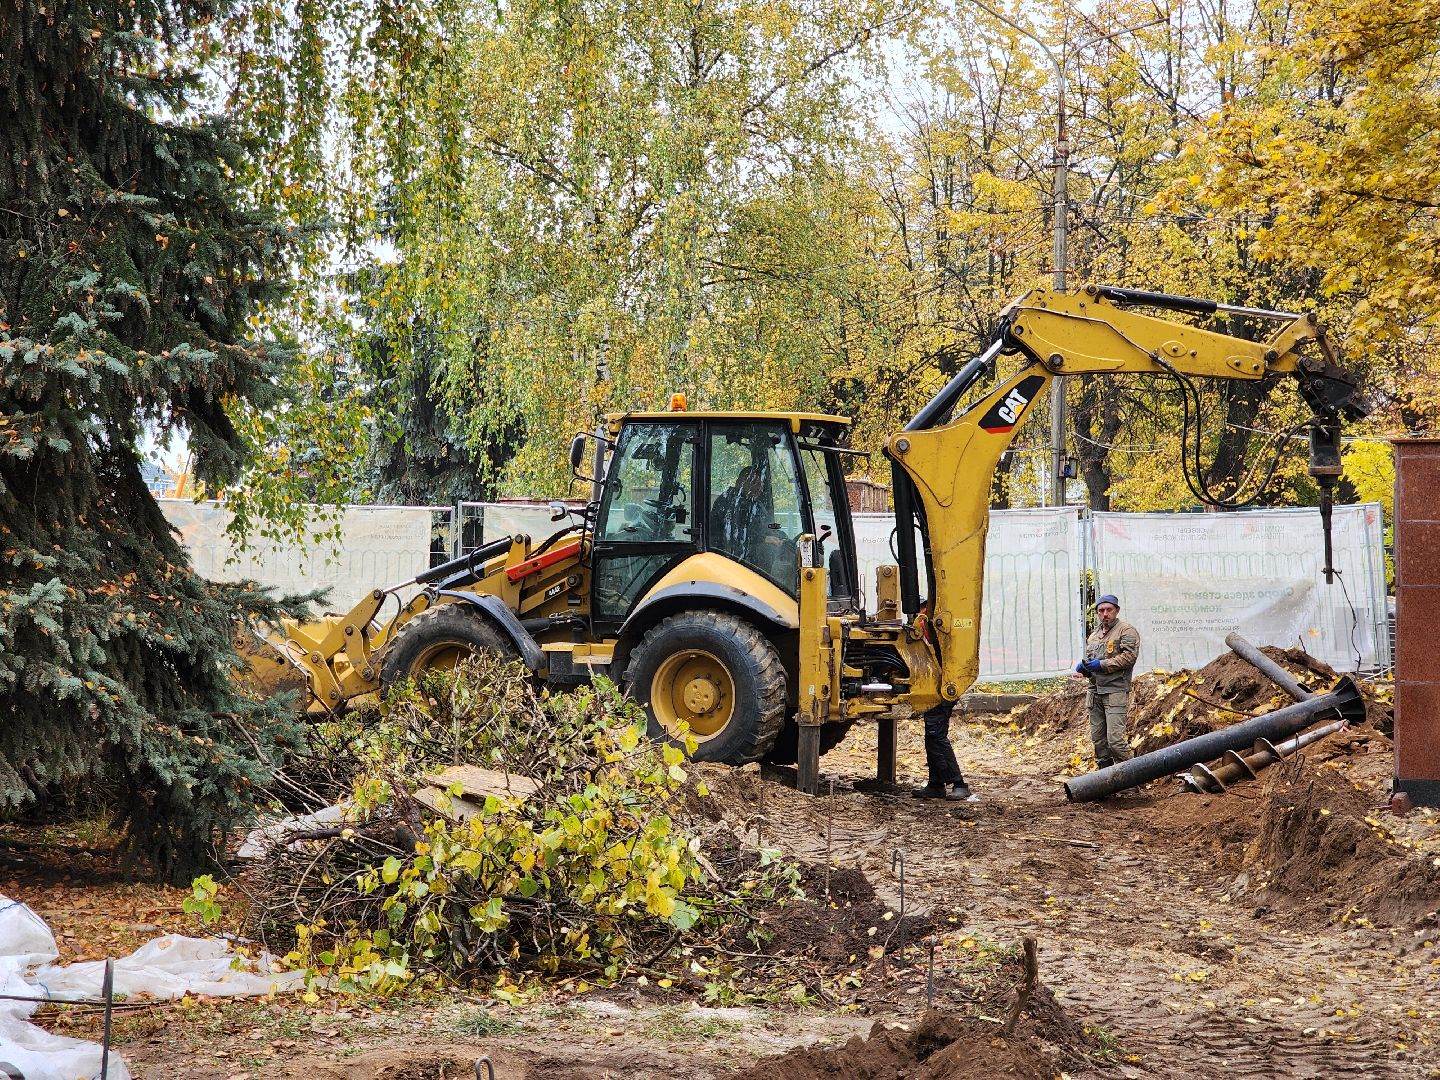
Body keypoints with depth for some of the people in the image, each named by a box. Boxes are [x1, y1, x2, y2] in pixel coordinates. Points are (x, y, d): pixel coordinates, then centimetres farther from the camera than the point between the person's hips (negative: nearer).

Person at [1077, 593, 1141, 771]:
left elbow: (1129, 656, -15)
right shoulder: (1093, 635, 22)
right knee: (1098, 739, 9)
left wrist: (1102, 665, -17)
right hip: (1095, 693, 8)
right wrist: (1083, 667, 5)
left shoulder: (1127, 631, -3)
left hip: (1115, 692, -8)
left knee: (1115, 739, -15)